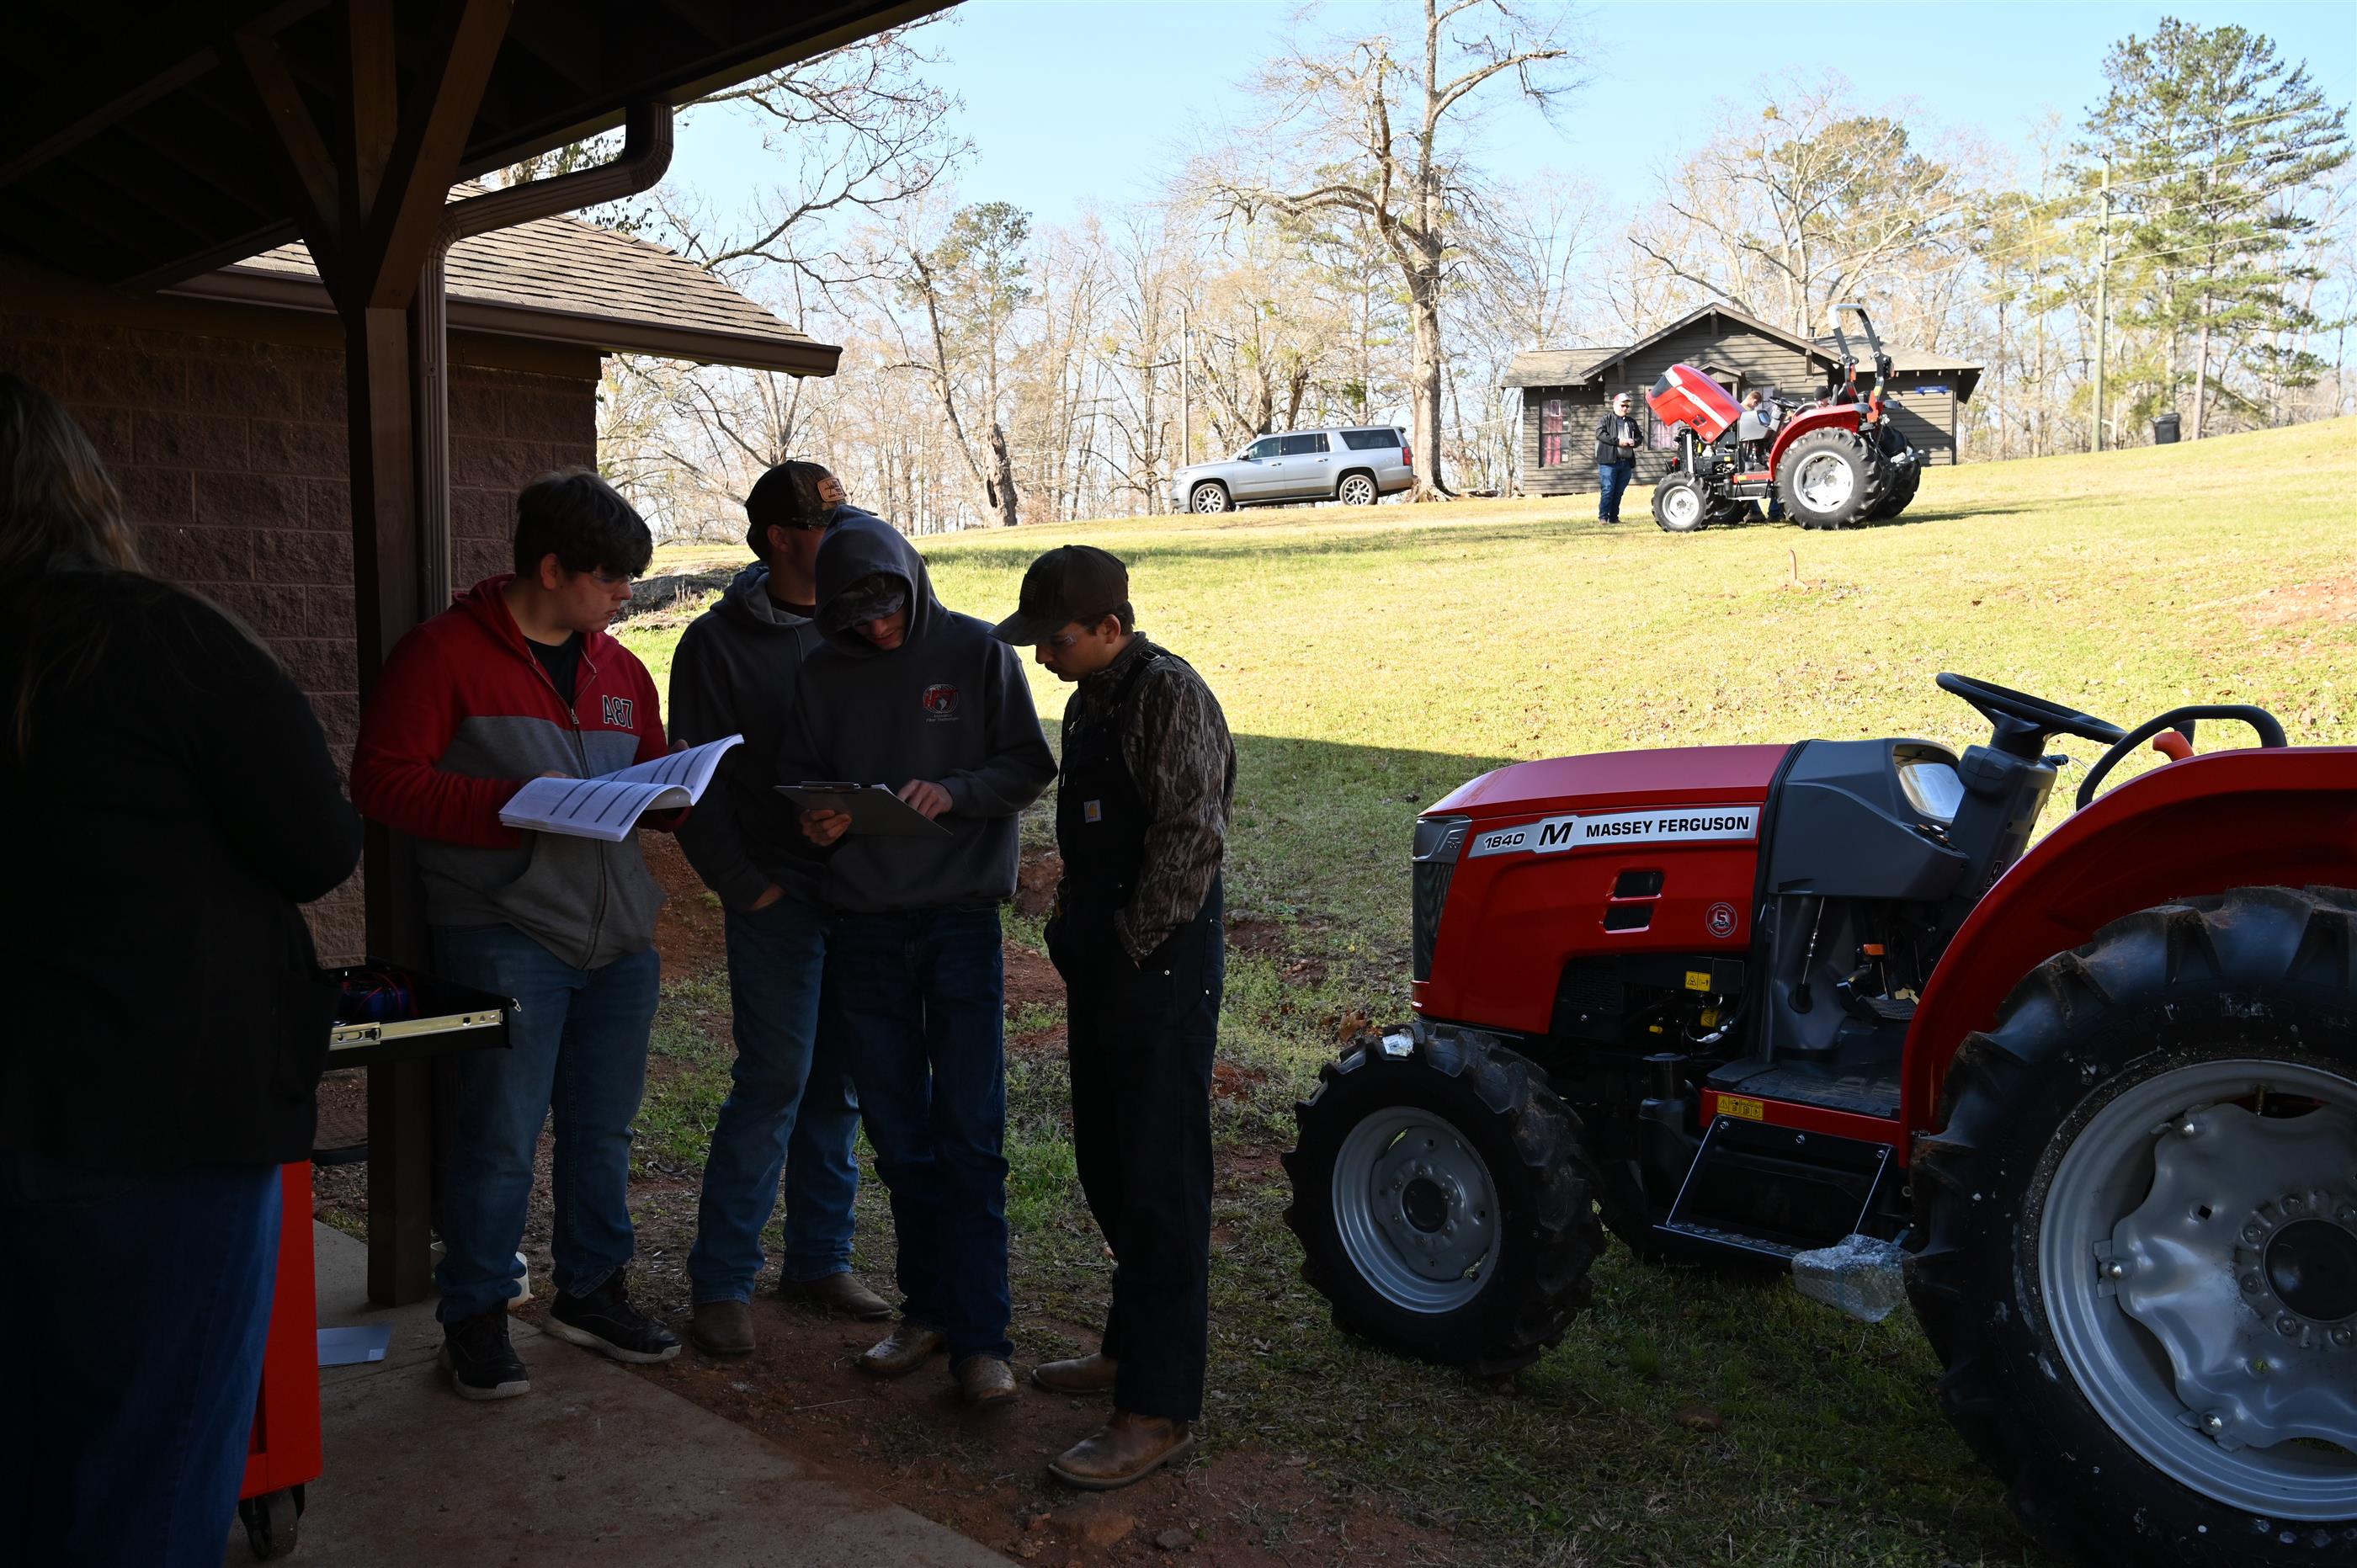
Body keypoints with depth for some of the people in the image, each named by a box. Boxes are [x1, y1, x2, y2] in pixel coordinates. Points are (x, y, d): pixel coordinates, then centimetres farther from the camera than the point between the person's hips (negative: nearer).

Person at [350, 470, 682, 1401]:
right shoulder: (446, 653, -6)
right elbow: (383, 781, -12)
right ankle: (474, 1320, 15)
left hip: (619, 938, 6)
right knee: (501, 1136, -3)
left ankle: (591, 1293, 30)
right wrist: (517, 804, -20)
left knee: (602, 1130, 14)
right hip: (506, 937, -6)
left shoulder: (620, 671, 14)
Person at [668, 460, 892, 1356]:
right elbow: (699, 785, -4)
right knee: (775, 1084, -7)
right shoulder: (719, 643, -2)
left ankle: (819, 1260, 23)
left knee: (839, 1086, 10)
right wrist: (744, 885, -9)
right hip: (779, 898, -4)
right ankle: (720, 1283, 5)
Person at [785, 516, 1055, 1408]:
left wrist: (953, 792, -19)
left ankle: (981, 1339, 2)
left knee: (971, 1133, -4)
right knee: (899, 1134, 11)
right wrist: (813, 820, -10)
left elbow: (1030, 766, -1)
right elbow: (797, 776, 12)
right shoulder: (824, 673, 7)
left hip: (960, 917, -3)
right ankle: (927, 1309, 25)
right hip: (863, 925, 4)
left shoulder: (976, 652, -1)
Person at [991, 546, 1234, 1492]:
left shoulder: (1170, 694, -16)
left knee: (1157, 1181, -5)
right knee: (1107, 1164, 19)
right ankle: (1132, 1344, 35)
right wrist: (1076, 930, 15)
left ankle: (1158, 1409, 3)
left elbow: (1191, 837, -21)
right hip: (1103, 966, 10)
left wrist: (1136, 946, -16)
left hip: (1162, 970, -10)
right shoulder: (1092, 698, 14)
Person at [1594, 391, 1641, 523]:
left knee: (1619, 492, 8)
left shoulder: (1632, 422, 20)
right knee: (1607, 490, -9)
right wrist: (1618, 441, -16)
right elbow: (1600, 433, -11)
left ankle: (1614, 517, 13)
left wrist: (1635, 442, 0)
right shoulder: (1606, 419, 3)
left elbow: (1640, 437, 25)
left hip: (1626, 462, 6)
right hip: (1609, 461, -6)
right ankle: (1603, 517, -6)